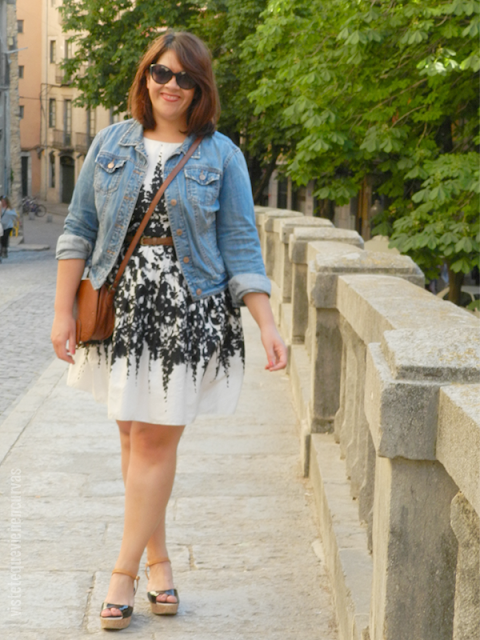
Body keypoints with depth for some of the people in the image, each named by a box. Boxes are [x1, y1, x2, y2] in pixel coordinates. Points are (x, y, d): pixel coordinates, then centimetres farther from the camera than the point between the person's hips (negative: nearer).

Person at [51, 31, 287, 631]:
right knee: (133, 437, 7)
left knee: (155, 440, -3)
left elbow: (241, 246, 1)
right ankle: (158, 558, 22)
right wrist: (62, 311, 3)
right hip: (120, 307, 3)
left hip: (188, 312, -2)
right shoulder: (112, 143, 8)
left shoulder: (220, 155, 3)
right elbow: (79, 231, 9)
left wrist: (267, 324, -7)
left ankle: (124, 571, 6)